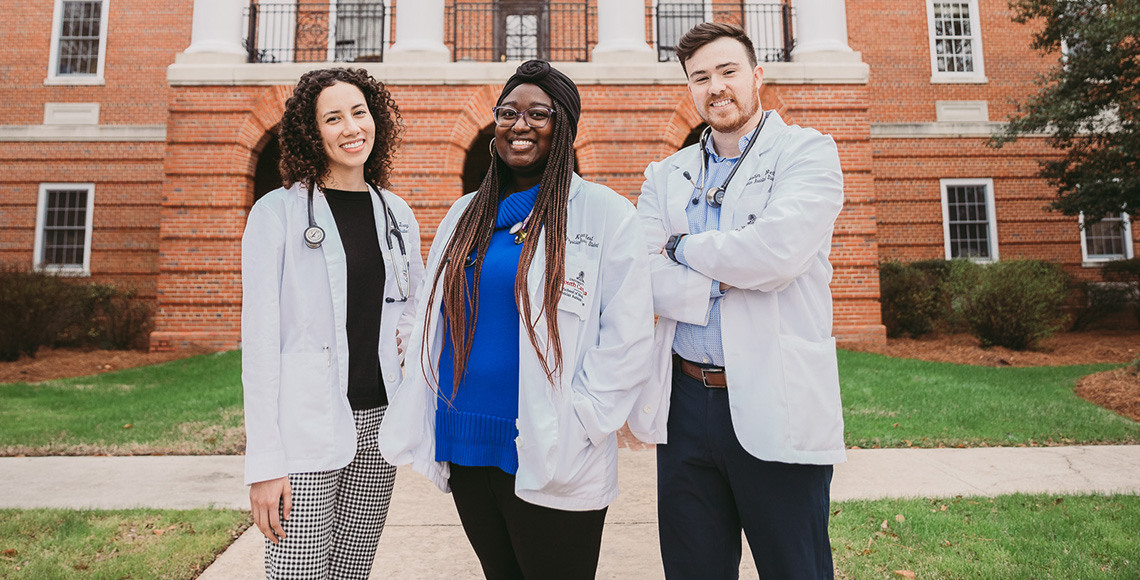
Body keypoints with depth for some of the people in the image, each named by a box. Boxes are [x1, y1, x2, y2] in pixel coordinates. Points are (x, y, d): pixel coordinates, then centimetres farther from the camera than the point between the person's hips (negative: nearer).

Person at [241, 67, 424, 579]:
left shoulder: (396, 213, 9)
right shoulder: (277, 213, -5)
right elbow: (260, 340, -8)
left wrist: (412, 331, 1)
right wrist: (264, 462, -12)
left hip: (379, 422, 5)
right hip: (306, 434, -4)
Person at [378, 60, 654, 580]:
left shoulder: (606, 213, -6)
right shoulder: (465, 215, 11)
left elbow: (627, 335, -10)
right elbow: (430, 321, 14)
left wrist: (575, 426, -14)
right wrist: (416, 425, 6)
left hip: (551, 460, -5)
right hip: (464, 449, 5)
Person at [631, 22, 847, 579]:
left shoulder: (807, 151, 0)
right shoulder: (664, 176, 12)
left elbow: (778, 251, -19)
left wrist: (682, 247, -5)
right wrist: (728, 283, -14)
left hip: (776, 407, -3)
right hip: (684, 405, 4)